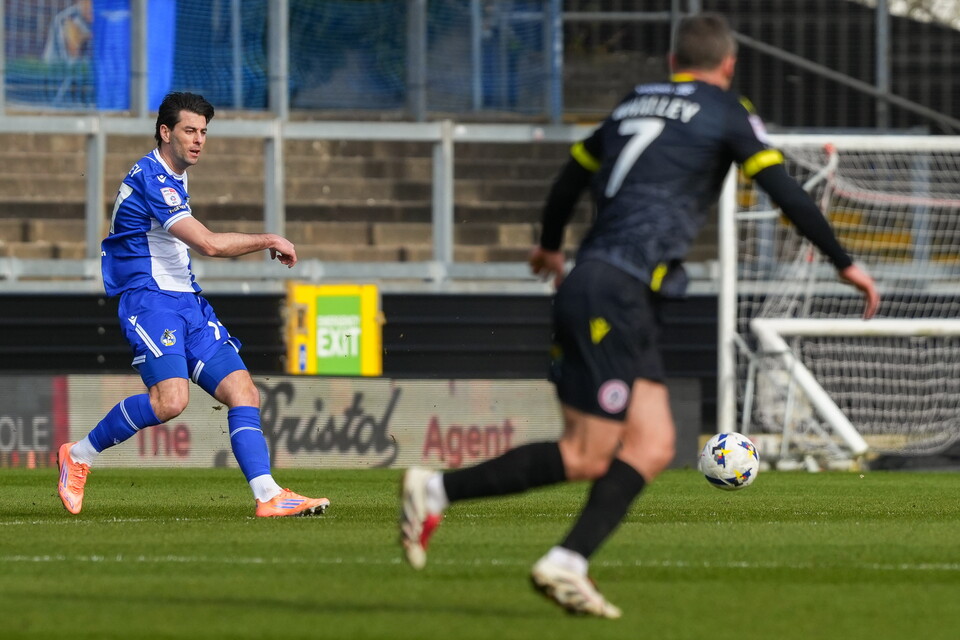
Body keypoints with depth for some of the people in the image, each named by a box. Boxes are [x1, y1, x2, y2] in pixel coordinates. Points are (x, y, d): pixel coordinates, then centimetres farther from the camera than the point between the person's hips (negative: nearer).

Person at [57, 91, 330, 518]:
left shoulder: (172, 179, 18)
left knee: (243, 391, -4)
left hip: (188, 304, 10)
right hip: (150, 302, -10)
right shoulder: (151, 179, -14)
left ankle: (268, 496, -11)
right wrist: (268, 240, -9)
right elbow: (209, 244, -21)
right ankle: (79, 455, -9)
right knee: (170, 398, -27)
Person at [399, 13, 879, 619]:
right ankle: (437, 489, -7)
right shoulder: (726, 112, 1)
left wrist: (551, 247, 48)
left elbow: (569, 178, 30)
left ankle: (566, 565, -9)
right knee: (586, 458, -7)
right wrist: (844, 262, 1)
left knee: (652, 447, 3)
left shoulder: (636, 103, 21)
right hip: (616, 294, -8)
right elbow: (784, 190, -6)